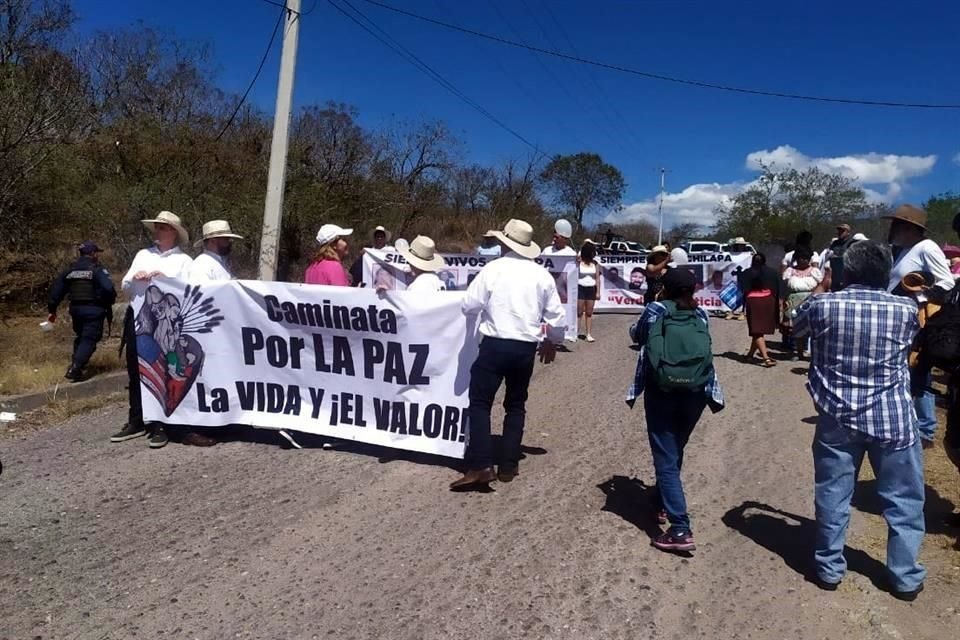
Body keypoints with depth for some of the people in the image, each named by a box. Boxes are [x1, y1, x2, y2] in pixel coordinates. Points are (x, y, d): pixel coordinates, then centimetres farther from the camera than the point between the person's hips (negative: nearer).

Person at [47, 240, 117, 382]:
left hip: (76, 308, 7)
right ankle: (74, 369, -16)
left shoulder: (70, 270, 10)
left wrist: (52, 309, 17)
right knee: (89, 339, -5)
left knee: (80, 336, 24)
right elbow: (108, 289, -22)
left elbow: (57, 289, 11)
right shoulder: (97, 270, -10)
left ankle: (76, 364, 29)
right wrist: (110, 302, -2)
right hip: (94, 310, -6)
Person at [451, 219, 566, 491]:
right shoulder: (541, 274, 3)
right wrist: (552, 342, 25)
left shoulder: (492, 269, -7)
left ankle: (481, 466, -6)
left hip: (495, 345, -4)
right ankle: (509, 465, 18)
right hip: (526, 348, 4)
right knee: (516, 405, 17)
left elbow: (469, 306, -5)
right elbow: (557, 316, 8)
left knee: (480, 402, 3)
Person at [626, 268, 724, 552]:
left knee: (666, 459, -4)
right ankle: (662, 503, 40)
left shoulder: (655, 310, -2)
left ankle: (681, 529, -12)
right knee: (674, 451, 24)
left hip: (661, 392, -4)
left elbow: (637, 336, 15)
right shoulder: (700, 314, 6)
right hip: (695, 393, 4)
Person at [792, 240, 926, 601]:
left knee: (832, 495, 13)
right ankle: (905, 576, 24)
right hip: (894, 419, 0)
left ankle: (829, 568, 24)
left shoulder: (823, 305, -9)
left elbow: (795, 329, 13)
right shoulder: (905, 309, -6)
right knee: (904, 499, 15)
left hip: (838, 418, 0)